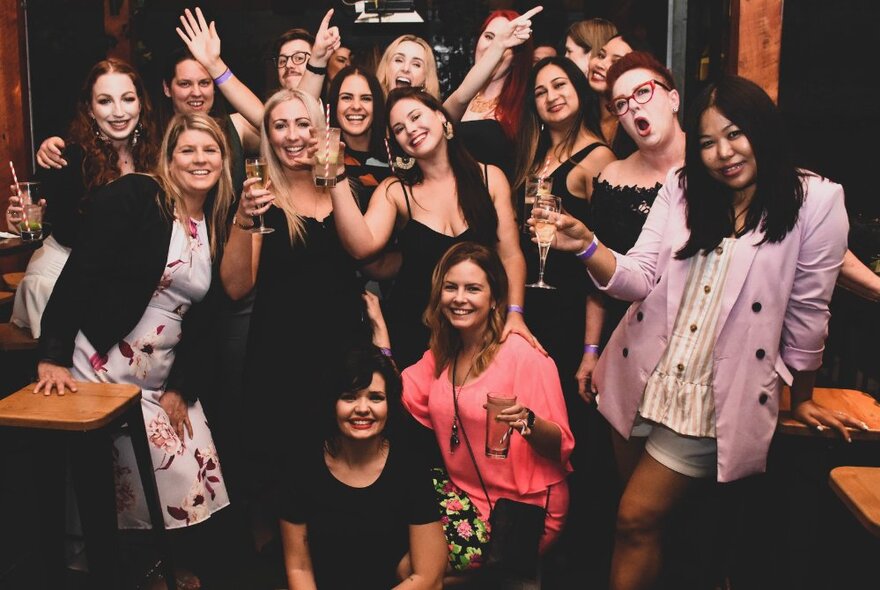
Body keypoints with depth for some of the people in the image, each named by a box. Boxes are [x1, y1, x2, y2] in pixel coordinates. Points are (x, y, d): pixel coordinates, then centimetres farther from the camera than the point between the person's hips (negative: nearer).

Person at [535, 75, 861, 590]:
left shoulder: (816, 200, -10)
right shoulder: (682, 187, 4)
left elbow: (807, 312, -3)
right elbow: (640, 278, -4)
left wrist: (801, 398, 7)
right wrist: (586, 246, -23)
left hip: (717, 400, -4)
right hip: (641, 381, 4)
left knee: (637, 519, -2)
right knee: (642, 518, 17)